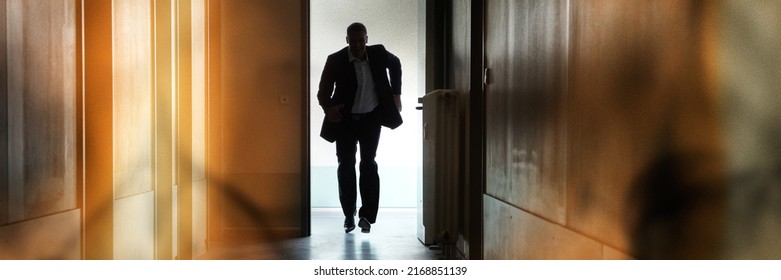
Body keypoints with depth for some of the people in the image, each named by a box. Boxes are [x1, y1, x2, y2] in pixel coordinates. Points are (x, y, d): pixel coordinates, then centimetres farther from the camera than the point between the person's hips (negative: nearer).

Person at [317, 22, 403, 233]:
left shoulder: (378, 54, -7)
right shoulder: (335, 60, -14)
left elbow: (395, 64, 15)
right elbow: (323, 91, -11)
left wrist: (396, 93, 10)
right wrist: (328, 108, -32)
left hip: (371, 118, 1)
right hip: (345, 120, -1)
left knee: (368, 164, -3)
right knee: (345, 165, 1)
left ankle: (366, 215, 0)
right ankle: (349, 214, 14)